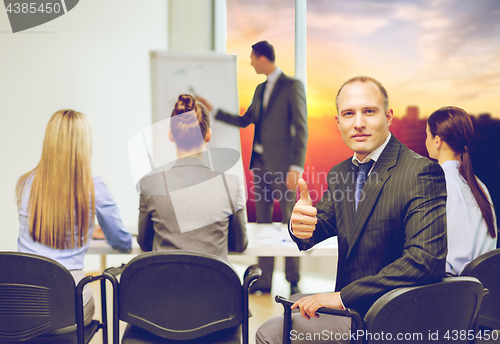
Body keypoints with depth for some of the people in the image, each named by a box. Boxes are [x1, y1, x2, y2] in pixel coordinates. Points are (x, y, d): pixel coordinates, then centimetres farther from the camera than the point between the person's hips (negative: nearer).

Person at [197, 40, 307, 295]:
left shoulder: (292, 86, -6)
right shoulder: (260, 89, 17)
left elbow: (301, 128, -11)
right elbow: (244, 121, 23)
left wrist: (296, 167, -17)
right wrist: (212, 110, 23)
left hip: (282, 164, -7)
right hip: (260, 163, 8)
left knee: (290, 223, -1)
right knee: (263, 223, 9)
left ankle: (293, 281, 9)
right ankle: (264, 280, 16)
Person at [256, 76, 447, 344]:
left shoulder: (422, 172, -18)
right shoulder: (339, 174, 7)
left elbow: (425, 259, -26)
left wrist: (343, 296, -24)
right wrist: (301, 226, -21)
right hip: (351, 306, 7)